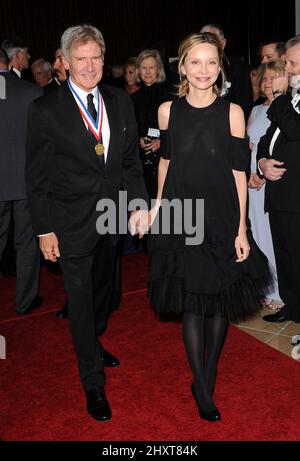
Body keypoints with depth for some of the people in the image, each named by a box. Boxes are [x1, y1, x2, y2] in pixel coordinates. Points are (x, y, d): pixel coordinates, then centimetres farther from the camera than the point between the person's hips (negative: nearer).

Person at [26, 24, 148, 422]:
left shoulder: (121, 102, 2)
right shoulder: (45, 110, -12)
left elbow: (131, 160, 7)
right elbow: (36, 177, -8)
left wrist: (140, 203, -4)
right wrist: (44, 230, -10)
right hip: (72, 223, -4)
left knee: (103, 289, 23)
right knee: (81, 302, 6)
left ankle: (94, 342, 51)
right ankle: (93, 383, 23)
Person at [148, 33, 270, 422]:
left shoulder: (232, 112, -4)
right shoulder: (168, 110, 1)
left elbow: (239, 173, -4)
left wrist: (241, 229, -6)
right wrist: (158, 205, 12)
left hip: (222, 216, 0)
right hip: (181, 215, 0)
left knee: (220, 299, 9)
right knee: (191, 301, 2)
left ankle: (209, 371, 31)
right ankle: (202, 388, 16)